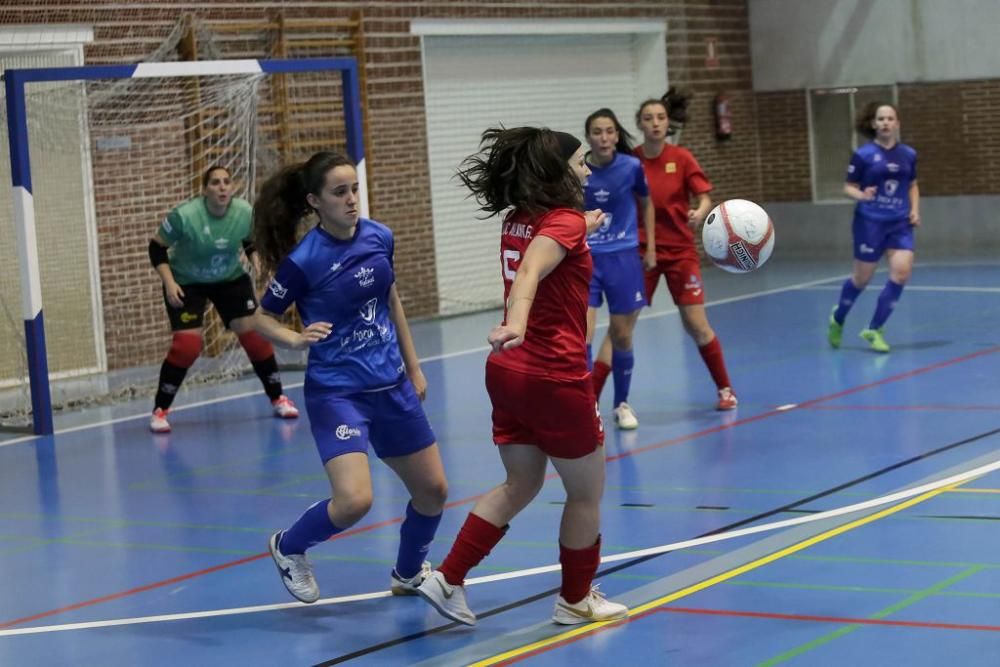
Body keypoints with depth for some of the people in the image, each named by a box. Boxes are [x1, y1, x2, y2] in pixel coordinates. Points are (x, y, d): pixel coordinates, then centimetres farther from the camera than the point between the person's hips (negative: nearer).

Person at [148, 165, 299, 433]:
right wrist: (169, 283, -23)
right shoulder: (184, 216, -28)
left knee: (253, 332, -7)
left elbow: (252, 243, 5)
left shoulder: (245, 213, -18)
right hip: (186, 283, -3)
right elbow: (156, 247, -15)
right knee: (186, 346, -15)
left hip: (231, 279, 3)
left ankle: (277, 398, 12)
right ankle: (159, 410, 1)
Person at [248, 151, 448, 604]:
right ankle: (288, 548, 10)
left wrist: (413, 368, 18)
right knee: (354, 501, -22)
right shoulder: (303, 260, -16)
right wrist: (296, 340, -25)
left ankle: (409, 574, 39)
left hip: (391, 386, 6)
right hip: (336, 391, -6)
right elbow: (262, 318, -5)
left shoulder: (379, 238, -1)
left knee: (432, 490, 12)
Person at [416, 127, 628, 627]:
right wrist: (515, 325, -53)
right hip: (554, 379, -8)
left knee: (519, 486, 20)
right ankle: (576, 600, 23)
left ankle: (448, 579, 12)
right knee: (587, 493, 11)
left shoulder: (518, 221, 8)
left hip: (508, 373, 8)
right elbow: (530, 271, -36)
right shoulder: (563, 222, -15)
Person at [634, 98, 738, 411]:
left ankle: (725, 389, 16)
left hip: (680, 250, -1)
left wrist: (699, 214, -29)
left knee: (696, 325, -3)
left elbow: (704, 199, -8)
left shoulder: (681, 158, -5)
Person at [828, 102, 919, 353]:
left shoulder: (908, 154, 4)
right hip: (870, 222, -3)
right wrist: (861, 195, -25)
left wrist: (915, 209, 3)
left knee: (901, 271, -14)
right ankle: (837, 318, 37)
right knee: (862, 278, 7)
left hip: (900, 223, 3)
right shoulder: (863, 155, -7)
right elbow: (848, 187, -4)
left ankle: (874, 329, 0)